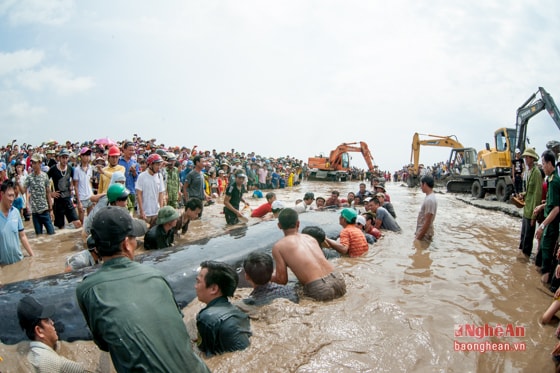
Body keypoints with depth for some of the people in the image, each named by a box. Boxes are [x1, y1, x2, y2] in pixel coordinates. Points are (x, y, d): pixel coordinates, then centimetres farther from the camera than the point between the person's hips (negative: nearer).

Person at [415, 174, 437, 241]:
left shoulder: (430, 200, -23)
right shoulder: (429, 197, 9)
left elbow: (427, 222, -25)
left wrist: (419, 237, -21)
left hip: (424, 235, -10)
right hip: (422, 232, 10)